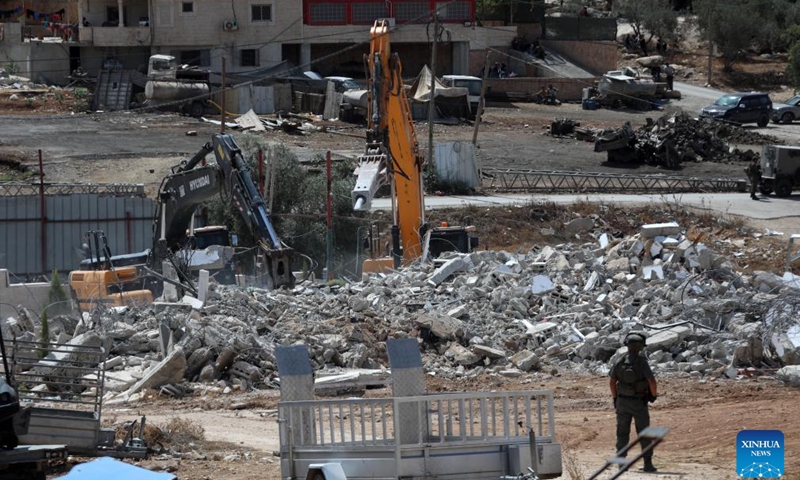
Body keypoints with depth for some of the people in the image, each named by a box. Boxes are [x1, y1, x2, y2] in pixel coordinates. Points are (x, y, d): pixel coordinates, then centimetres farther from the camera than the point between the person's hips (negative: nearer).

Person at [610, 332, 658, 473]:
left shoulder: (620, 362, -3)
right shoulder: (642, 362, -16)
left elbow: (612, 382, 3)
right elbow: (652, 381, -21)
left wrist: (615, 398, 16)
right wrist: (654, 394, -2)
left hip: (623, 402, 3)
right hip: (639, 403, -3)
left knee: (622, 433, 11)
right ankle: (648, 464, 2)